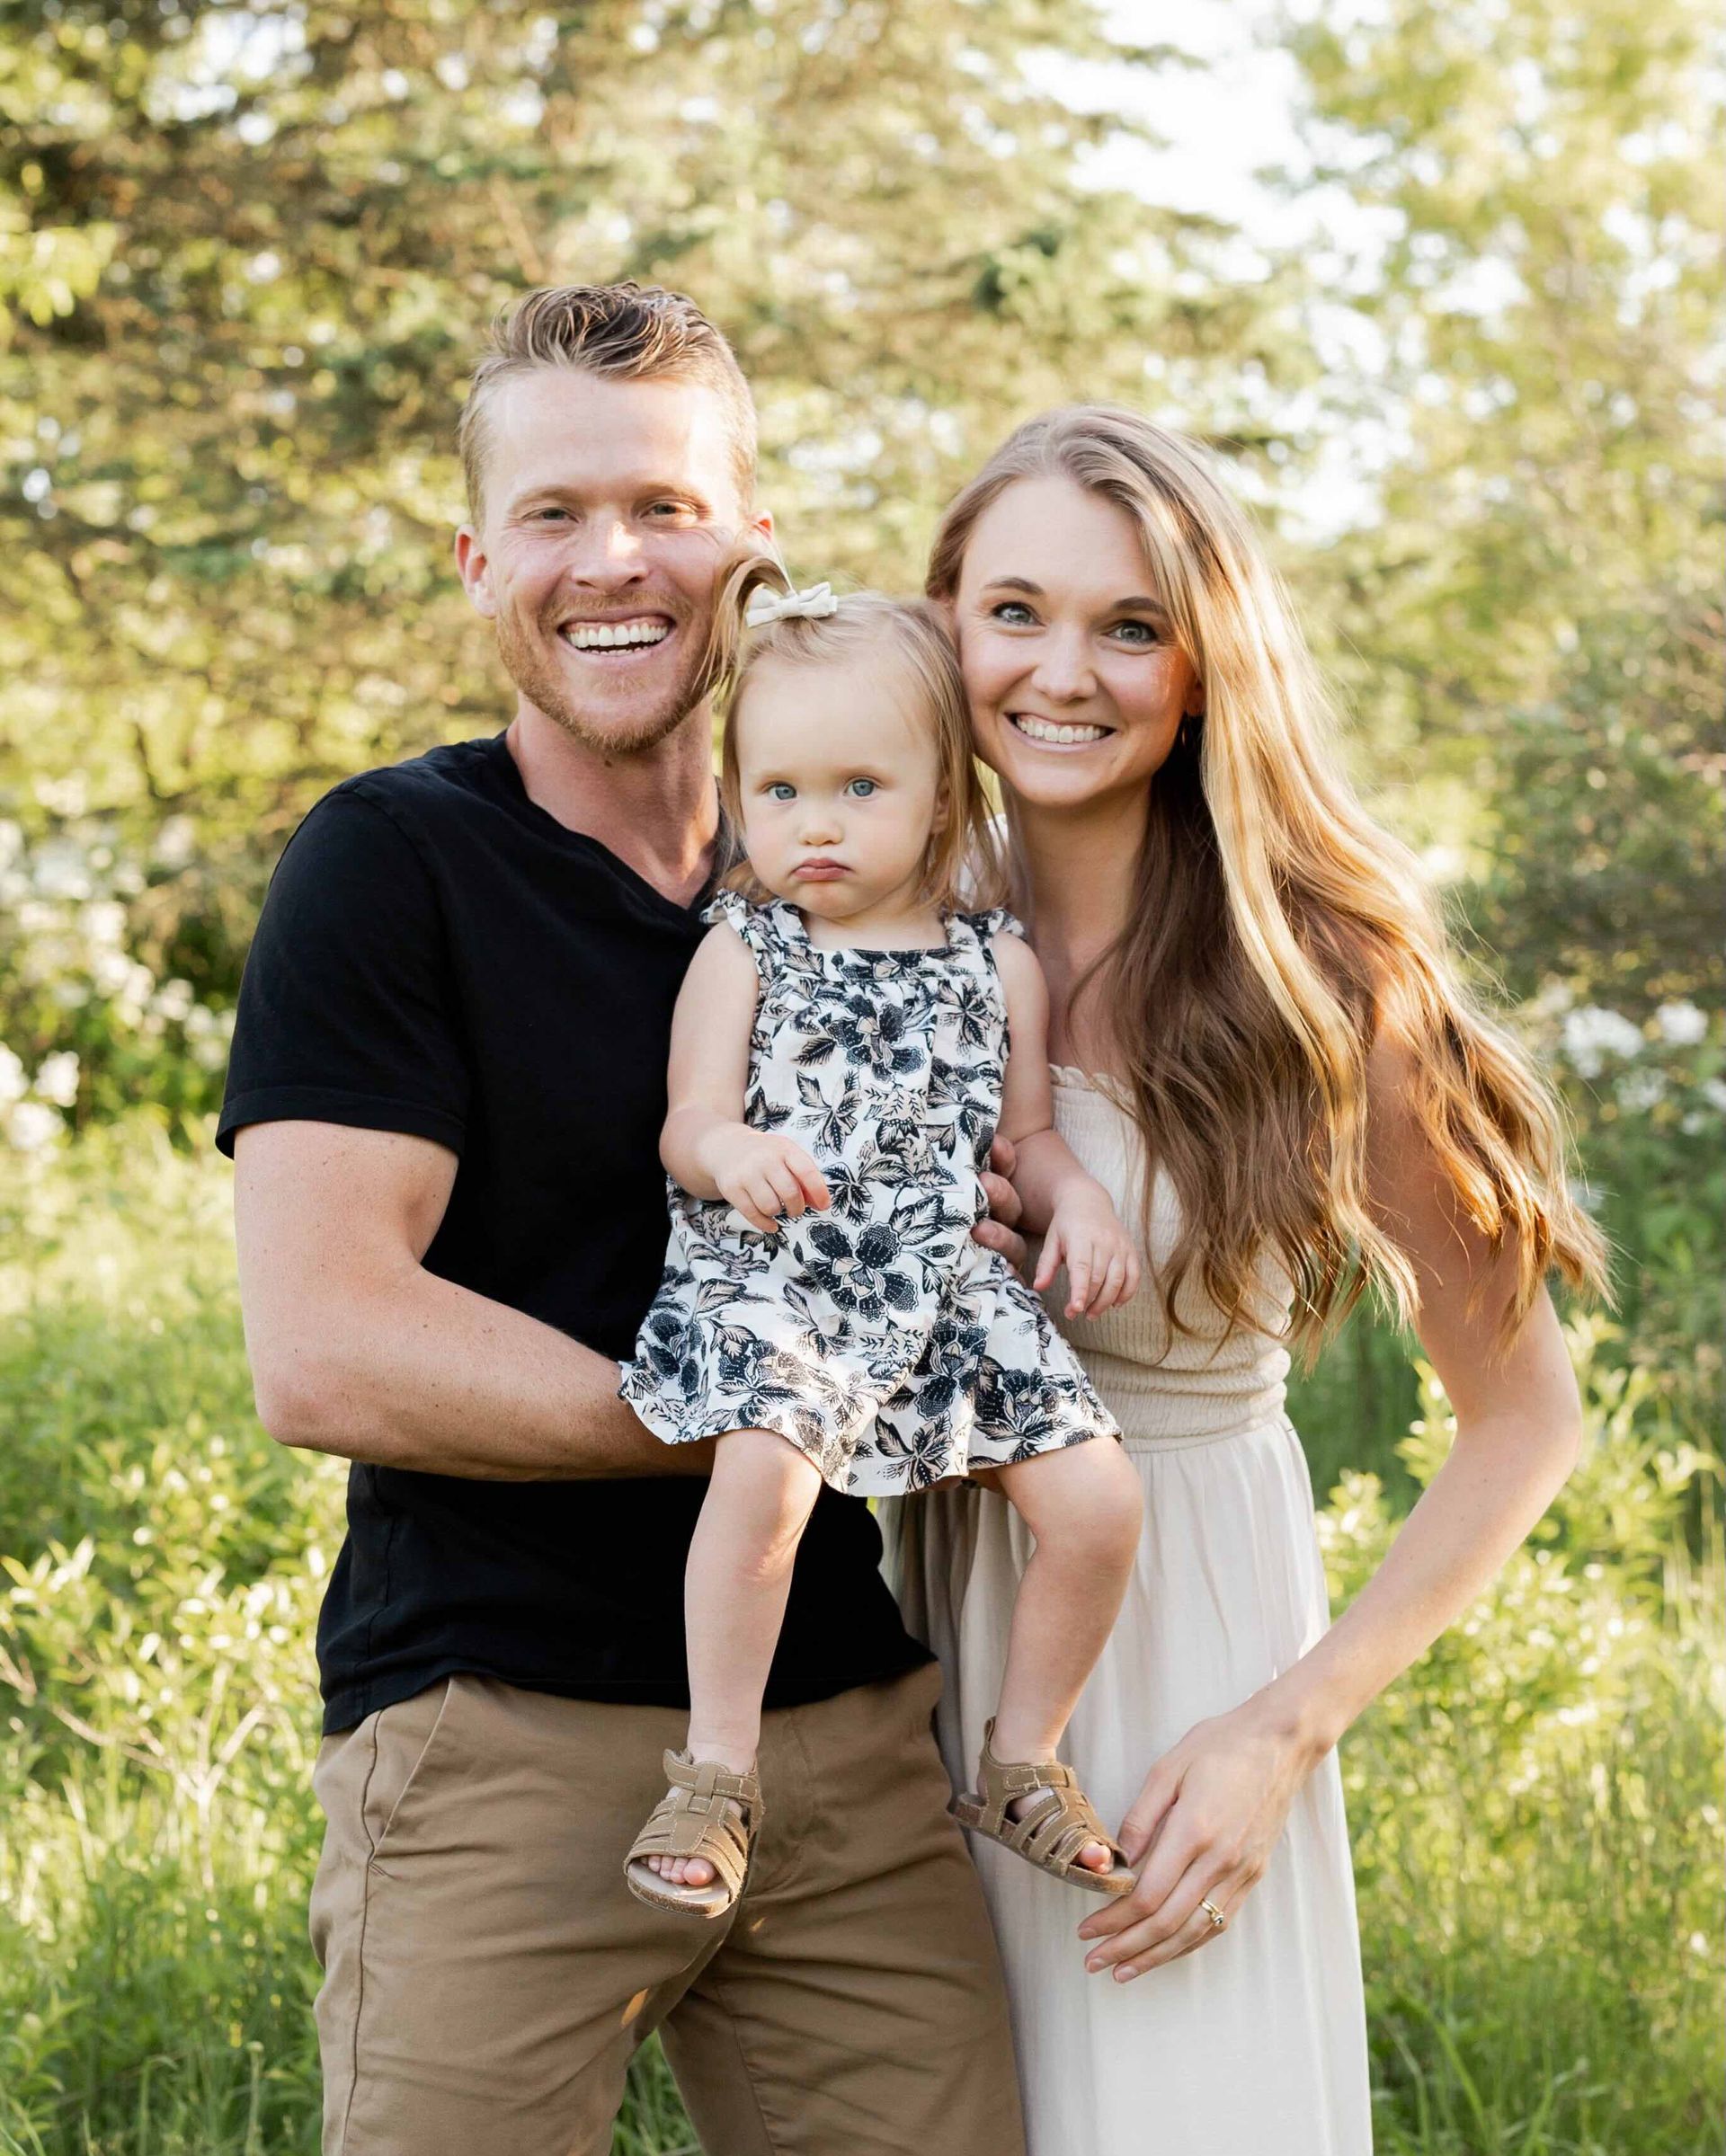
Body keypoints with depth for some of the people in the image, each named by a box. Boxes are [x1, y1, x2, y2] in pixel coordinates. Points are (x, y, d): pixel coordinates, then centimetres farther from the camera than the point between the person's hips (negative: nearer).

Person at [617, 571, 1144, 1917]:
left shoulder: (999, 962, 12)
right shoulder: (744, 949, 4)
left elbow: (1028, 1131, 17)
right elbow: (688, 1122, -1)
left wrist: (1079, 1200, -4)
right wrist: (729, 1150, -25)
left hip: (948, 1289, 4)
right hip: (771, 1276, -3)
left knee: (1098, 1501, -9)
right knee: (765, 1467, -32)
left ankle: (1022, 1762, 13)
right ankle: (717, 1774, -16)